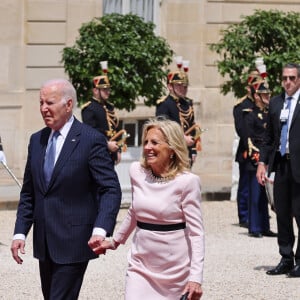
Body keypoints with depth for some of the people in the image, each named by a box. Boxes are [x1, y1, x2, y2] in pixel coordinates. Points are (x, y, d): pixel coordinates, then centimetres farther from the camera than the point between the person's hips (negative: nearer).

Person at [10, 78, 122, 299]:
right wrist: (20, 232, 5)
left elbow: (111, 190, -12)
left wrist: (101, 230, -26)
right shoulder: (37, 140, 11)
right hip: (44, 243, 7)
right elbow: (28, 193, 15)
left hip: (73, 242, -7)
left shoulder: (92, 140, -9)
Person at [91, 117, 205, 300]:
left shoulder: (187, 181, -13)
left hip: (175, 268, -3)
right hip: (141, 264, 4)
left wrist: (196, 277, -20)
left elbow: (196, 232, -13)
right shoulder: (137, 172, 1)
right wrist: (116, 241, 27)